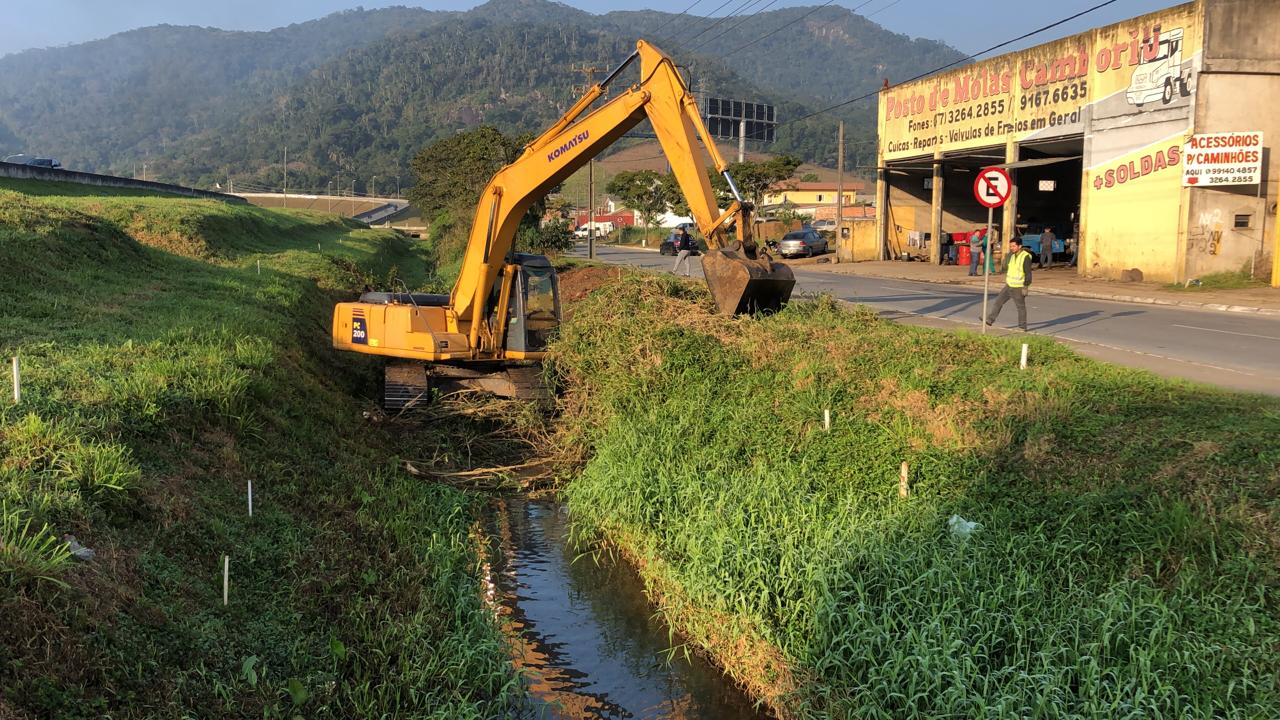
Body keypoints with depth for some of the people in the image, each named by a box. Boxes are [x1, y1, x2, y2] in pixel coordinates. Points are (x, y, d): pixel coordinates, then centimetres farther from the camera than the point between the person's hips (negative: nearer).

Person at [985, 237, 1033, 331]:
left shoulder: (1025, 257, -17)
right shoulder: (1012, 255, 7)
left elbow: (1028, 273, -19)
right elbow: (1005, 266, 11)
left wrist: (1026, 287, -20)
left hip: (1018, 288, -8)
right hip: (1009, 285, 8)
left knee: (1021, 307, 4)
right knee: (998, 301, 6)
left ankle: (1022, 327, 14)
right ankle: (990, 320, 11)